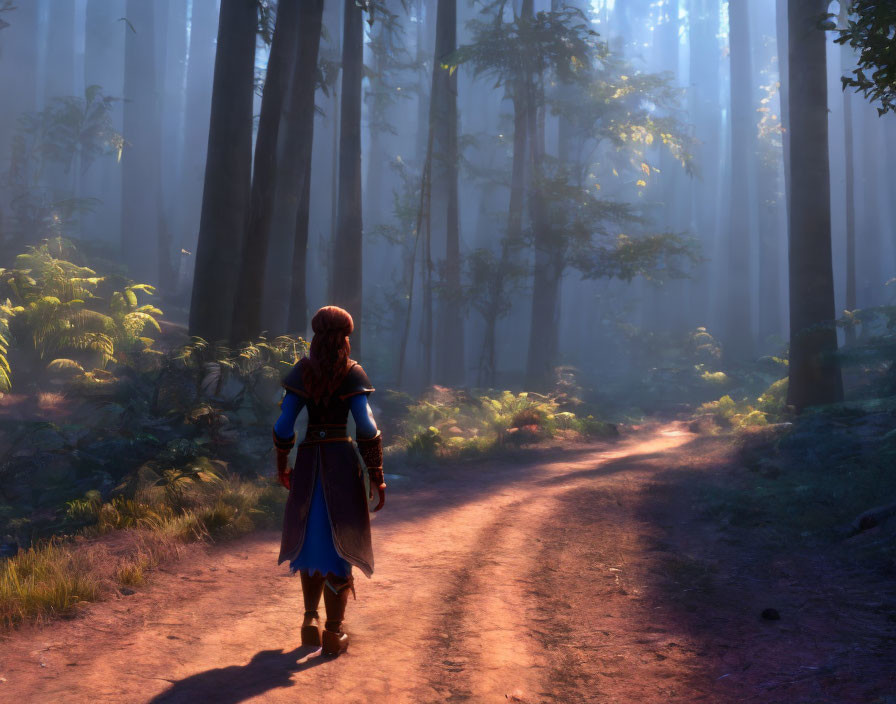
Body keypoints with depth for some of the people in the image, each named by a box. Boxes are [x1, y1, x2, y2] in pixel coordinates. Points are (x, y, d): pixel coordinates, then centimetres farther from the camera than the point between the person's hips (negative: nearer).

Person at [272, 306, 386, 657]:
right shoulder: (353, 373, -5)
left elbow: (284, 425, -2)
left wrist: (282, 465, 12)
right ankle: (334, 631, 5)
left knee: (310, 538, 19)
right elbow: (367, 429, -12)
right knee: (338, 540, 5)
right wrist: (377, 476, -4)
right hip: (342, 460, -2)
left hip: (307, 462, 2)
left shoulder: (301, 372, 2)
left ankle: (311, 618, 15)